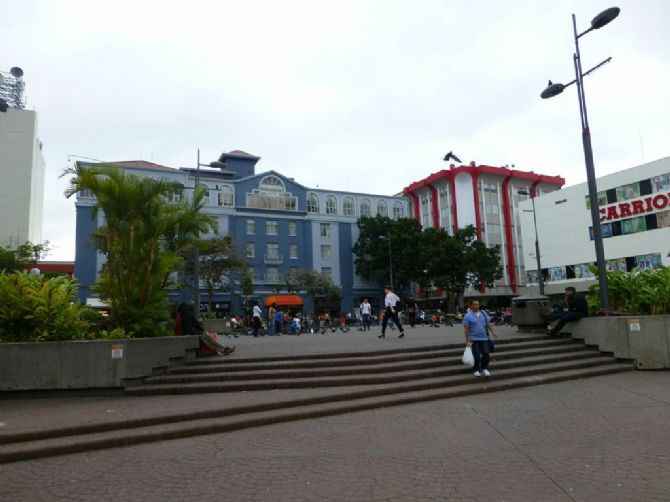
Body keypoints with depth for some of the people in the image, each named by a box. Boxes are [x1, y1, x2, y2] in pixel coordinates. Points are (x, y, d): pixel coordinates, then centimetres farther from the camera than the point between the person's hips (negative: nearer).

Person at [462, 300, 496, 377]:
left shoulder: (483, 313, 8)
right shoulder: (468, 316, -6)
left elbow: (488, 323, 13)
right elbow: (466, 329, -8)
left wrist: (492, 332, 2)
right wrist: (467, 340, -11)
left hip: (484, 338, 4)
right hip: (474, 339, -4)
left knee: (486, 353, 0)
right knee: (476, 355, -2)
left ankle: (485, 368, 19)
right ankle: (476, 370, 14)